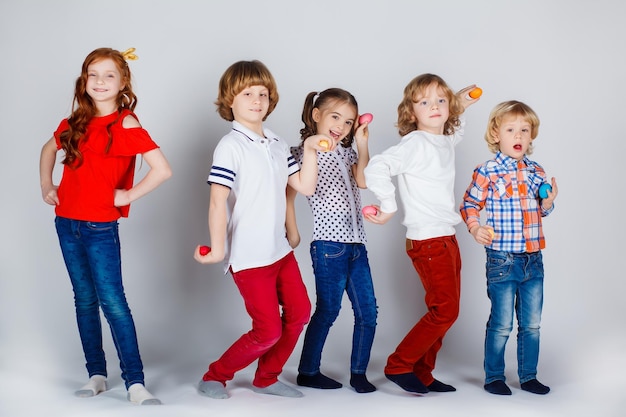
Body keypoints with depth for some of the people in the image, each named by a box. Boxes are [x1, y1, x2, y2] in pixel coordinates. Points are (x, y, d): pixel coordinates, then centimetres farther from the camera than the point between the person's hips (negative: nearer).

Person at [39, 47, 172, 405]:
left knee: (113, 302, -8)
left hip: (101, 227, -6)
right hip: (67, 223, 6)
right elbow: (49, 150, 28)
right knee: (85, 300, 11)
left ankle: (135, 382, -4)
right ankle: (96, 375, 21)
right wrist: (46, 187, 17)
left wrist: (128, 195, -13)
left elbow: (163, 170, -21)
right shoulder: (75, 124, 7)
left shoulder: (126, 125, -11)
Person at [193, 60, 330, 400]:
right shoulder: (230, 147, -13)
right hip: (249, 256, -8)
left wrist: (310, 151, -3)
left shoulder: (277, 146, 9)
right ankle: (215, 376, 15)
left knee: (299, 311, 8)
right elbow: (218, 200, -19)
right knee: (268, 330, -5)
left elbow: (305, 187, 8)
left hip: (280, 250, 8)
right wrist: (218, 249, -22)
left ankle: (266, 379, 25)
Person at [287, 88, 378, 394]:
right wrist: (291, 229, -17)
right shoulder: (305, 152, -5)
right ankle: (308, 371, 16)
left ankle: (358, 372, 17)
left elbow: (363, 181, -4)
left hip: (356, 242, 7)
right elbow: (289, 195, -8)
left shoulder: (346, 152, 14)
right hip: (329, 244, -6)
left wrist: (362, 144, -6)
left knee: (368, 311, 6)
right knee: (328, 310, 2)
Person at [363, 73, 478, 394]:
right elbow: (376, 168, -28)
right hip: (427, 241, -9)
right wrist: (387, 207, -19)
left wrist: (460, 109, 21)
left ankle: (422, 374, 23)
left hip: (448, 238, 9)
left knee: (446, 312, 12)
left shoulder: (446, 142, 11)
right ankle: (398, 366, 6)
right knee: (444, 310, -7)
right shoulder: (415, 143, -15)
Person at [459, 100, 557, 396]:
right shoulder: (487, 172, -8)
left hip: (533, 260, 5)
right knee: (501, 324, 3)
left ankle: (528, 376, 25)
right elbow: (469, 204, -1)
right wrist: (475, 228, -18)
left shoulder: (536, 172, 8)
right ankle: (493, 377, 17)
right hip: (502, 260, -5)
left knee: (532, 324, 13)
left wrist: (548, 201, -2)